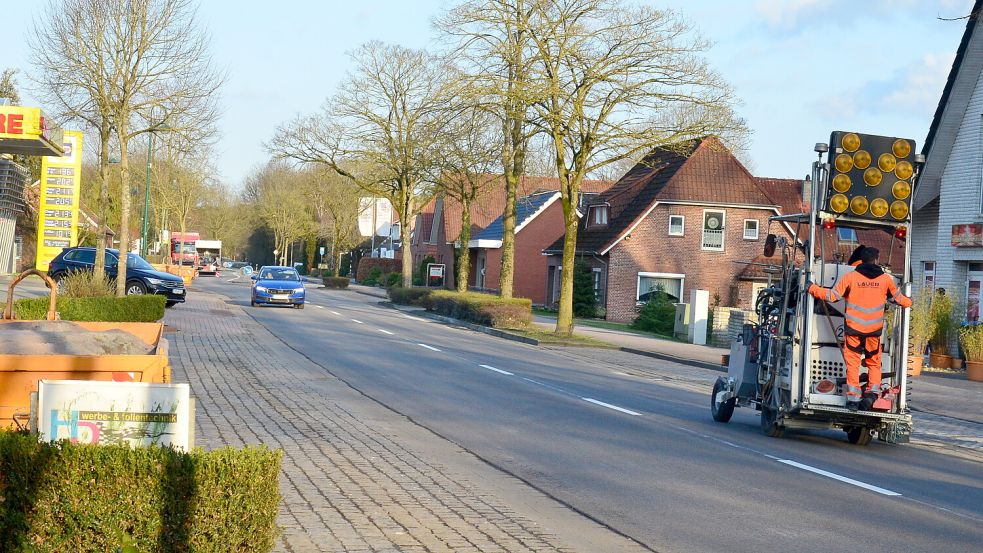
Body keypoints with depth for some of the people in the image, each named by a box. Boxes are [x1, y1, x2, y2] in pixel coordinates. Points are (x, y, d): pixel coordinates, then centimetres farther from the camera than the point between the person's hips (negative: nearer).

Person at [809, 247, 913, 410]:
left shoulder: (850, 277, -5)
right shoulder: (886, 279, 2)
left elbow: (832, 295, -2)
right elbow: (898, 297, 18)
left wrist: (813, 289, 12)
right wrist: (908, 302, 40)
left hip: (853, 328, -1)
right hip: (874, 329, 1)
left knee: (852, 363, 5)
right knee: (874, 362, 16)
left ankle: (853, 398, 1)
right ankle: (873, 390, 1)